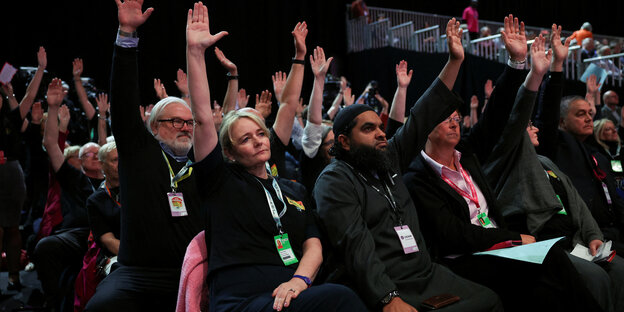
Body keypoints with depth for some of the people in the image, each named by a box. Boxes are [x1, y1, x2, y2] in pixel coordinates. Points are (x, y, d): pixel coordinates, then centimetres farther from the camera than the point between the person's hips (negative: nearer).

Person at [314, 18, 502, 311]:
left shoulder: (387, 159, 14)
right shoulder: (335, 180, -7)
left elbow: (423, 117, 15)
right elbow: (356, 246, -18)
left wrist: (455, 61, 11)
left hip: (427, 274, 8)